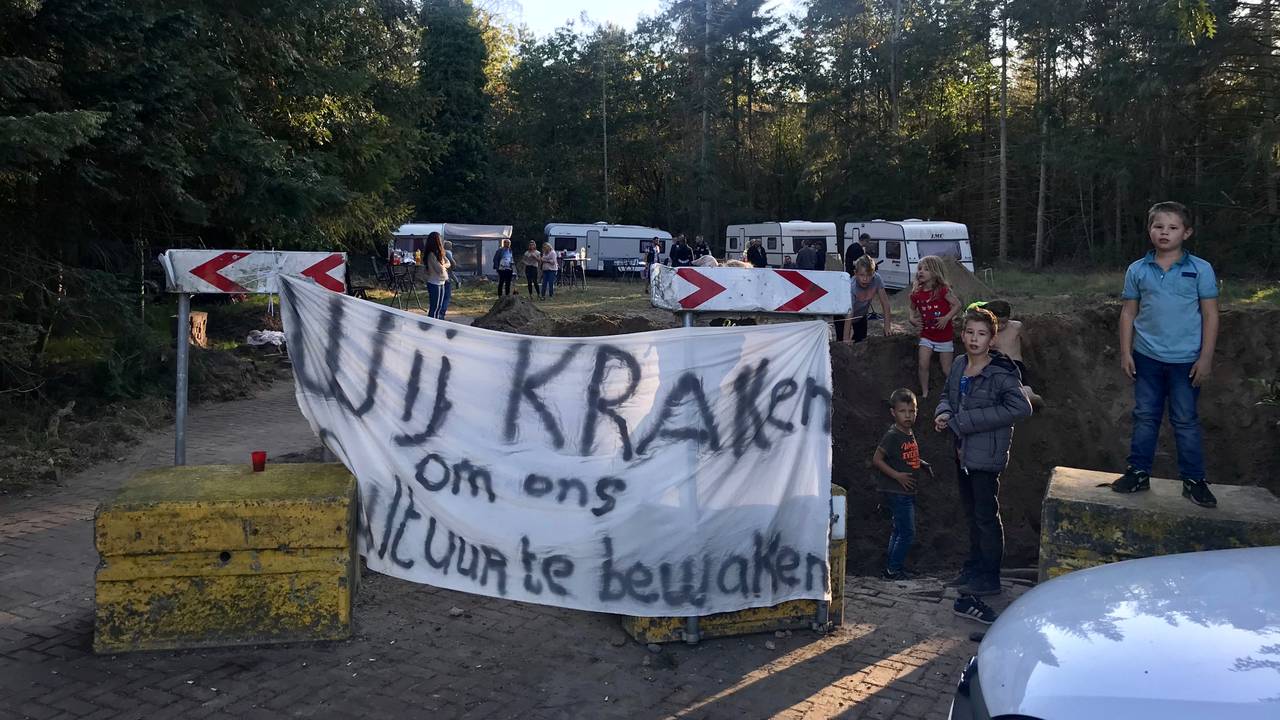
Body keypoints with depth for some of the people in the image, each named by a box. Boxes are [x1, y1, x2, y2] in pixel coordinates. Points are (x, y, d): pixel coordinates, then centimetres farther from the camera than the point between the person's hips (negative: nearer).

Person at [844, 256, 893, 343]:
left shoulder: (877, 279, -26)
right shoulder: (851, 287, -38)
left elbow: (884, 302, -18)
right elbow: (849, 315, -45)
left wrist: (887, 325, -22)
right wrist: (846, 339, -51)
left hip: (861, 317, 5)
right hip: (843, 318, -4)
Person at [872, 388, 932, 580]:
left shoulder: (910, 434, 10)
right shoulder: (892, 435, -17)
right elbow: (876, 459, -18)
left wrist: (923, 465, 7)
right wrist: (897, 475, -22)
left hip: (908, 492, 9)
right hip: (896, 491, -9)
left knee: (899, 531, 17)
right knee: (907, 533, -6)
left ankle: (891, 566, 27)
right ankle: (893, 569, 4)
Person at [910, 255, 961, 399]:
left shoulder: (942, 290, -17)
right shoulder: (916, 293, -3)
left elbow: (957, 305, -13)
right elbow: (913, 308, 16)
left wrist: (947, 318, -24)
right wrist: (913, 318, -2)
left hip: (945, 337, -3)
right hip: (926, 336, 3)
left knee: (947, 370, 4)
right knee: (923, 365, -6)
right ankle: (924, 393, 9)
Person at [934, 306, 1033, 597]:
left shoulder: (1000, 373, -18)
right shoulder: (959, 365, 4)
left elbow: (1021, 408, -25)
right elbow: (947, 394, 19)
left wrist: (968, 421, -24)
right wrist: (943, 412, -5)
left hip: (985, 454, -8)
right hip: (963, 451, 8)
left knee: (986, 515, 2)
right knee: (971, 513, 20)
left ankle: (989, 578, 14)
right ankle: (974, 567, 35)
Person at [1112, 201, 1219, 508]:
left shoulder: (1201, 269, -4)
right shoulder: (1137, 270, 1)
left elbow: (1210, 315, -3)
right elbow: (1128, 313, 6)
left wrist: (1205, 358, -7)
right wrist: (1125, 353, 1)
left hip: (1186, 361, -2)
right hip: (1147, 357, 2)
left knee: (1186, 421, 6)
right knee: (1145, 417, 10)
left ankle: (1194, 480, 17)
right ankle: (1138, 473, 20)